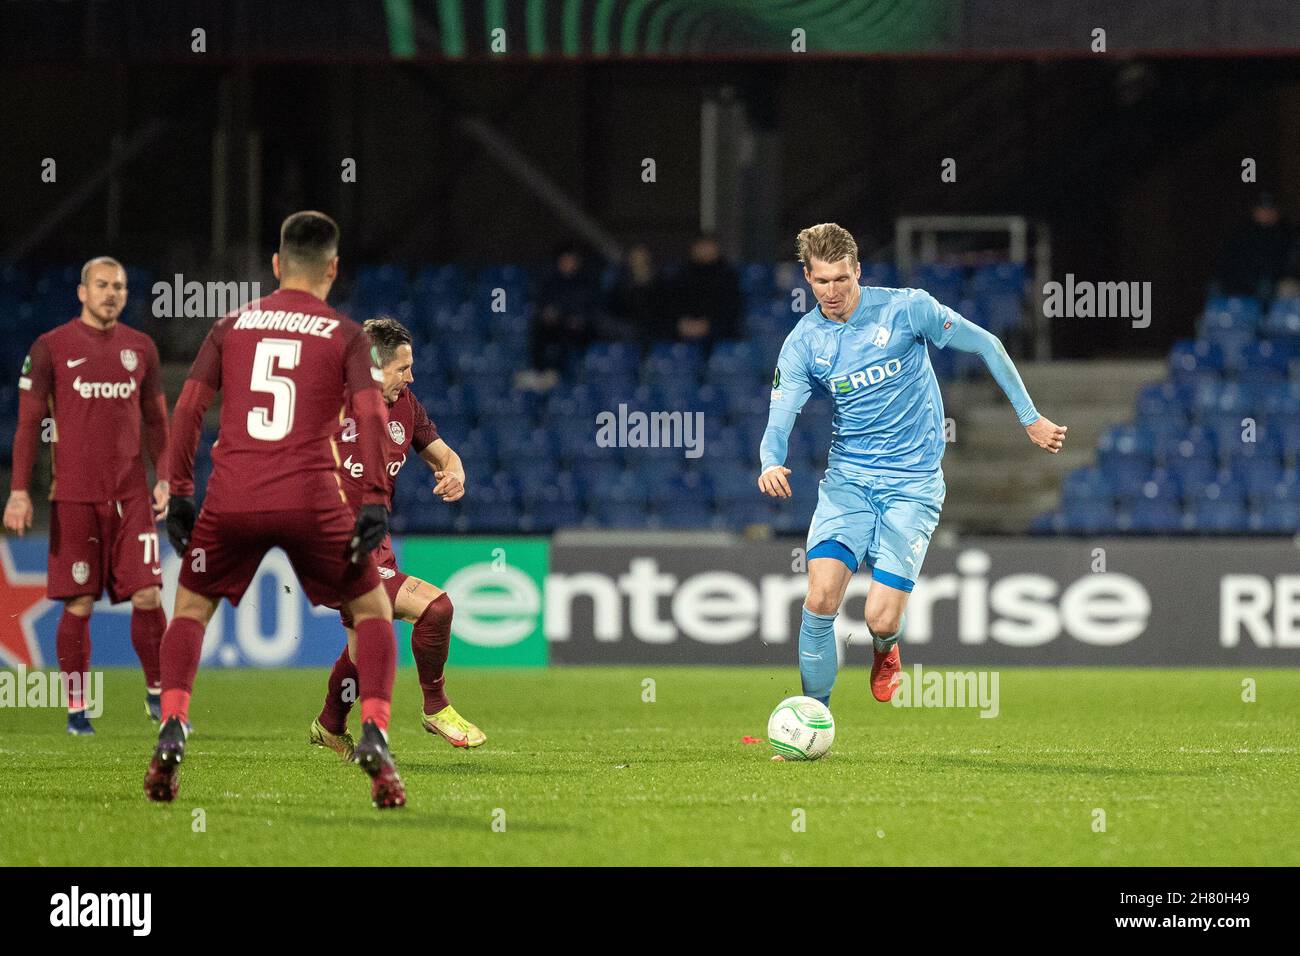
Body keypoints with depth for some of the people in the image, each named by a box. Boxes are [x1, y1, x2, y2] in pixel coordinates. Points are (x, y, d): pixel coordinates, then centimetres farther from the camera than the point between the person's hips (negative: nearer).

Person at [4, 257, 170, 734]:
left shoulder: (140, 347, 10)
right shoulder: (51, 348, 0)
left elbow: (155, 420, 17)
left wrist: (164, 479, 6)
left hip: (131, 495, 3)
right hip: (74, 496, -3)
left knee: (147, 595, -4)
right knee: (79, 604, -2)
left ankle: (157, 694, 10)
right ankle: (76, 708, 7)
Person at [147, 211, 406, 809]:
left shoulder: (231, 327, 14)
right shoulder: (346, 336, 8)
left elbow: (188, 408, 8)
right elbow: (370, 417, -5)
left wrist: (178, 494, 11)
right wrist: (374, 504, -8)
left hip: (232, 497, 2)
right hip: (312, 501, -2)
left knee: (190, 608, 22)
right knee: (372, 609, 16)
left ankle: (171, 731, 2)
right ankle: (374, 736, -3)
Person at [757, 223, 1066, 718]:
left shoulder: (906, 309, -8)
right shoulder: (802, 343, -1)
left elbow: (986, 346, 3)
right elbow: (779, 420, -9)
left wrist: (1030, 418, 4)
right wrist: (772, 464, -32)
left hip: (913, 482, -2)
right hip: (847, 477, 2)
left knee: (881, 618, -12)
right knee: (821, 596, -19)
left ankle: (884, 653, 27)